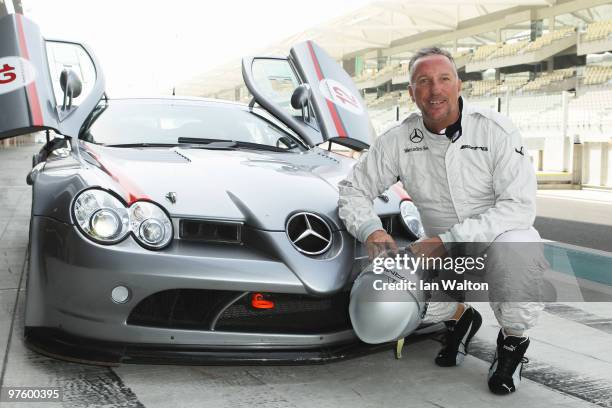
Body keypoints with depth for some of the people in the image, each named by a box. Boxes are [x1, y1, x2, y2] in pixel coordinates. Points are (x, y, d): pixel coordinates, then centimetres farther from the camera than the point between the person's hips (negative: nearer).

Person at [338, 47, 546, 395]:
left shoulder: (496, 130, -15)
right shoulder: (398, 141, -5)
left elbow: (520, 206, -22)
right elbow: (353, 189, 3)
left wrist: (448, 240, -29)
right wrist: (371, 229, -19)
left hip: (499, 237, -2)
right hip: (445, 252, 3)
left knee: (513, 247, -38)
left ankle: (514, 341, -6)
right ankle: (460, 317, 13)